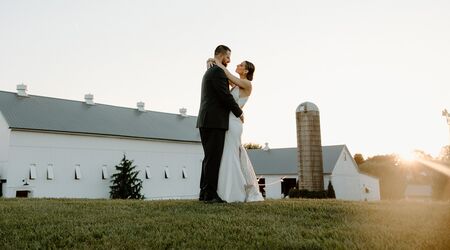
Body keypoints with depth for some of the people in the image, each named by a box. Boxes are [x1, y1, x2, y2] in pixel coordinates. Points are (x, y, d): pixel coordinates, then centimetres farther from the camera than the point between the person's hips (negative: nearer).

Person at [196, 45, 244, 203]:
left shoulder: (208, 72, 24)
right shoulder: (218, 71, -8)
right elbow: (225, 95, -15)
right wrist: (239, 112, -3)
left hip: (206, 120, 10)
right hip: (215, 121, -10)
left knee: (209, 158, 10)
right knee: (213, 158, -9)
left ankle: (205, 193, 11)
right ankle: (211, 194, -8)